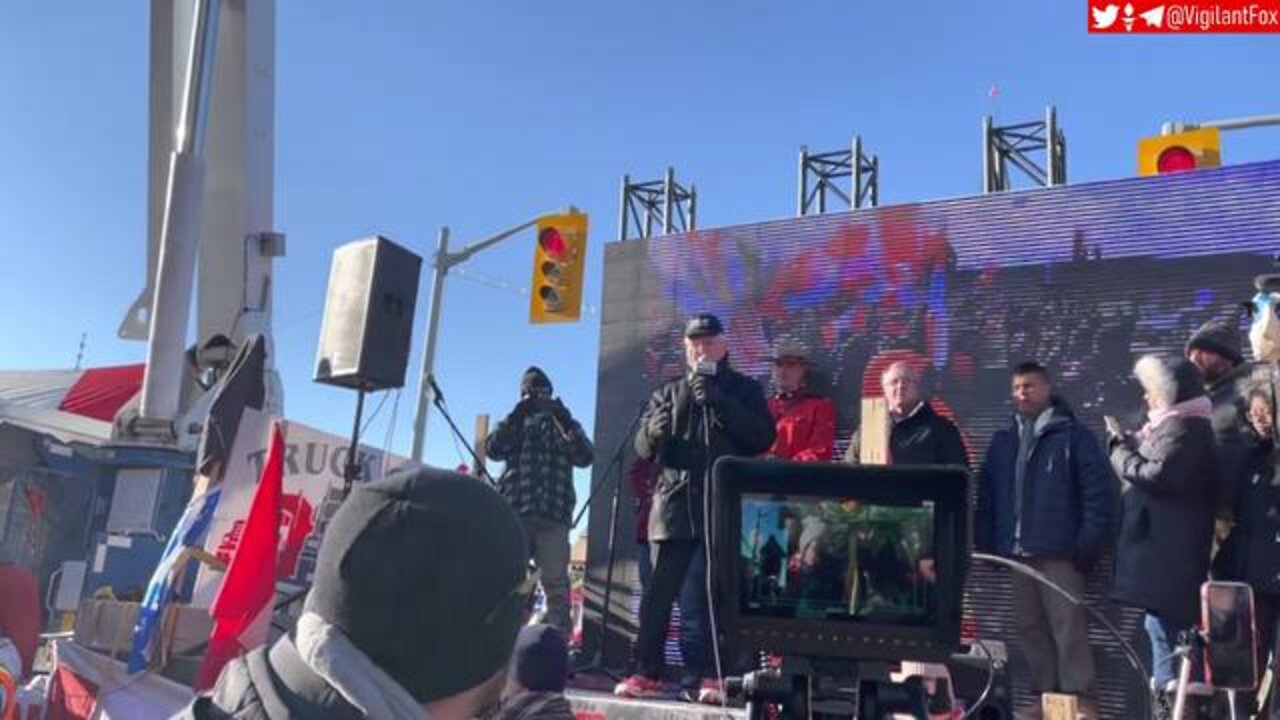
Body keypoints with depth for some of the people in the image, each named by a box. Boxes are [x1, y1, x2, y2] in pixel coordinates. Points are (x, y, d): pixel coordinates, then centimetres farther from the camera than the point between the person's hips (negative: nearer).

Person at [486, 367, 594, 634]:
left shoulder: (565, 424, 22)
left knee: (556, 586, -9)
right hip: (513, 512, 1)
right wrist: (519, 413, -5)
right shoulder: (514, 422, 22)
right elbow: (493, 449, 2)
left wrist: (563, 418, -6)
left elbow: (585, 458, 4)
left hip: (553, 514, 0)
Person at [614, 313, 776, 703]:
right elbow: (643, 448, 12)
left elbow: (763, 437, -5)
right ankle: (647, 673, 5)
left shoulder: (744, 389, 10)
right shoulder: (667, 394, 17)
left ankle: (714, 676, 3)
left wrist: (718, 401, -14)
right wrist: (655, 432, -12)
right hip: (674, 505, 2)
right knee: (658, 593, -1)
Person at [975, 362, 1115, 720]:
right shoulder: (1002, 440, 15)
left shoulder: (1074, 435, 0)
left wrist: (1089, 544, -12)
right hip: (1017, 551, 5)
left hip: (1059, 550, -5)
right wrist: (987, 542, 6)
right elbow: (986, 495, 14)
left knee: (1068, 625, -4)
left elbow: (1099, 491, -6)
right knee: (1029, 625, 9)